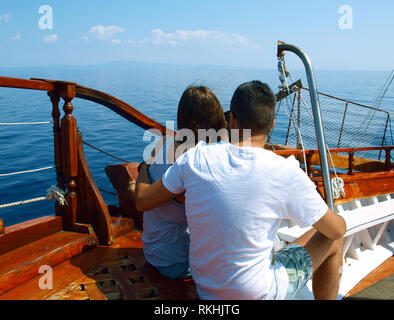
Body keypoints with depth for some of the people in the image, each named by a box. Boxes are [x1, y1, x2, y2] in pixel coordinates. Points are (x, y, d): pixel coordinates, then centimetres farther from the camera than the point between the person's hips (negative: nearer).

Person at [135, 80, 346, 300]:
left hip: (203, 287, 5)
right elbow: (337, 230, -8)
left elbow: (143, 201, -2)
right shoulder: (286, 173, -22)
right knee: (332, 241, 15)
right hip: (255, 293, -4)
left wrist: (144, 169, 19)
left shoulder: (196, 158, -14)